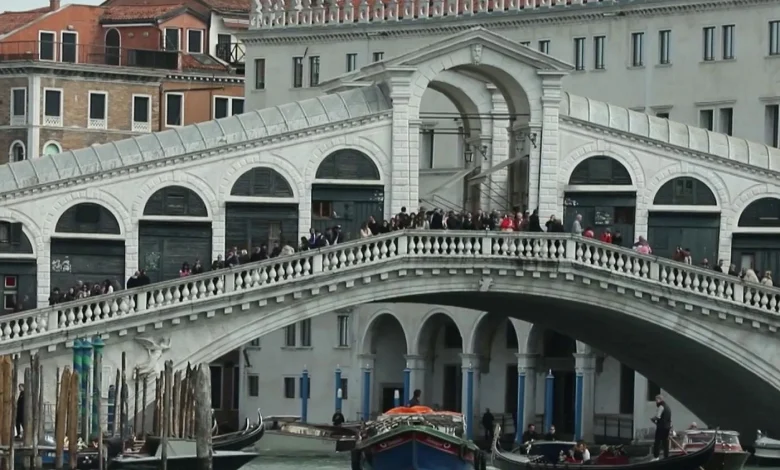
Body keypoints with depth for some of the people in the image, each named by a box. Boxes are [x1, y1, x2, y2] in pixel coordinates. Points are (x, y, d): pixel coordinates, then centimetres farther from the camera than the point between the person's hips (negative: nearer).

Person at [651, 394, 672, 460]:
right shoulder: (667, 407, 19)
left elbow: (658, 416, -17)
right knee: (665, 442, 10)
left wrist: (652, 419, 0)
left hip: (661, 427, -9)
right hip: (667, 426, 9)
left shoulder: (661, 406, -10)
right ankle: (666, 456, 10)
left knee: (657, 441, -8)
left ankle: (656, 456, -13)